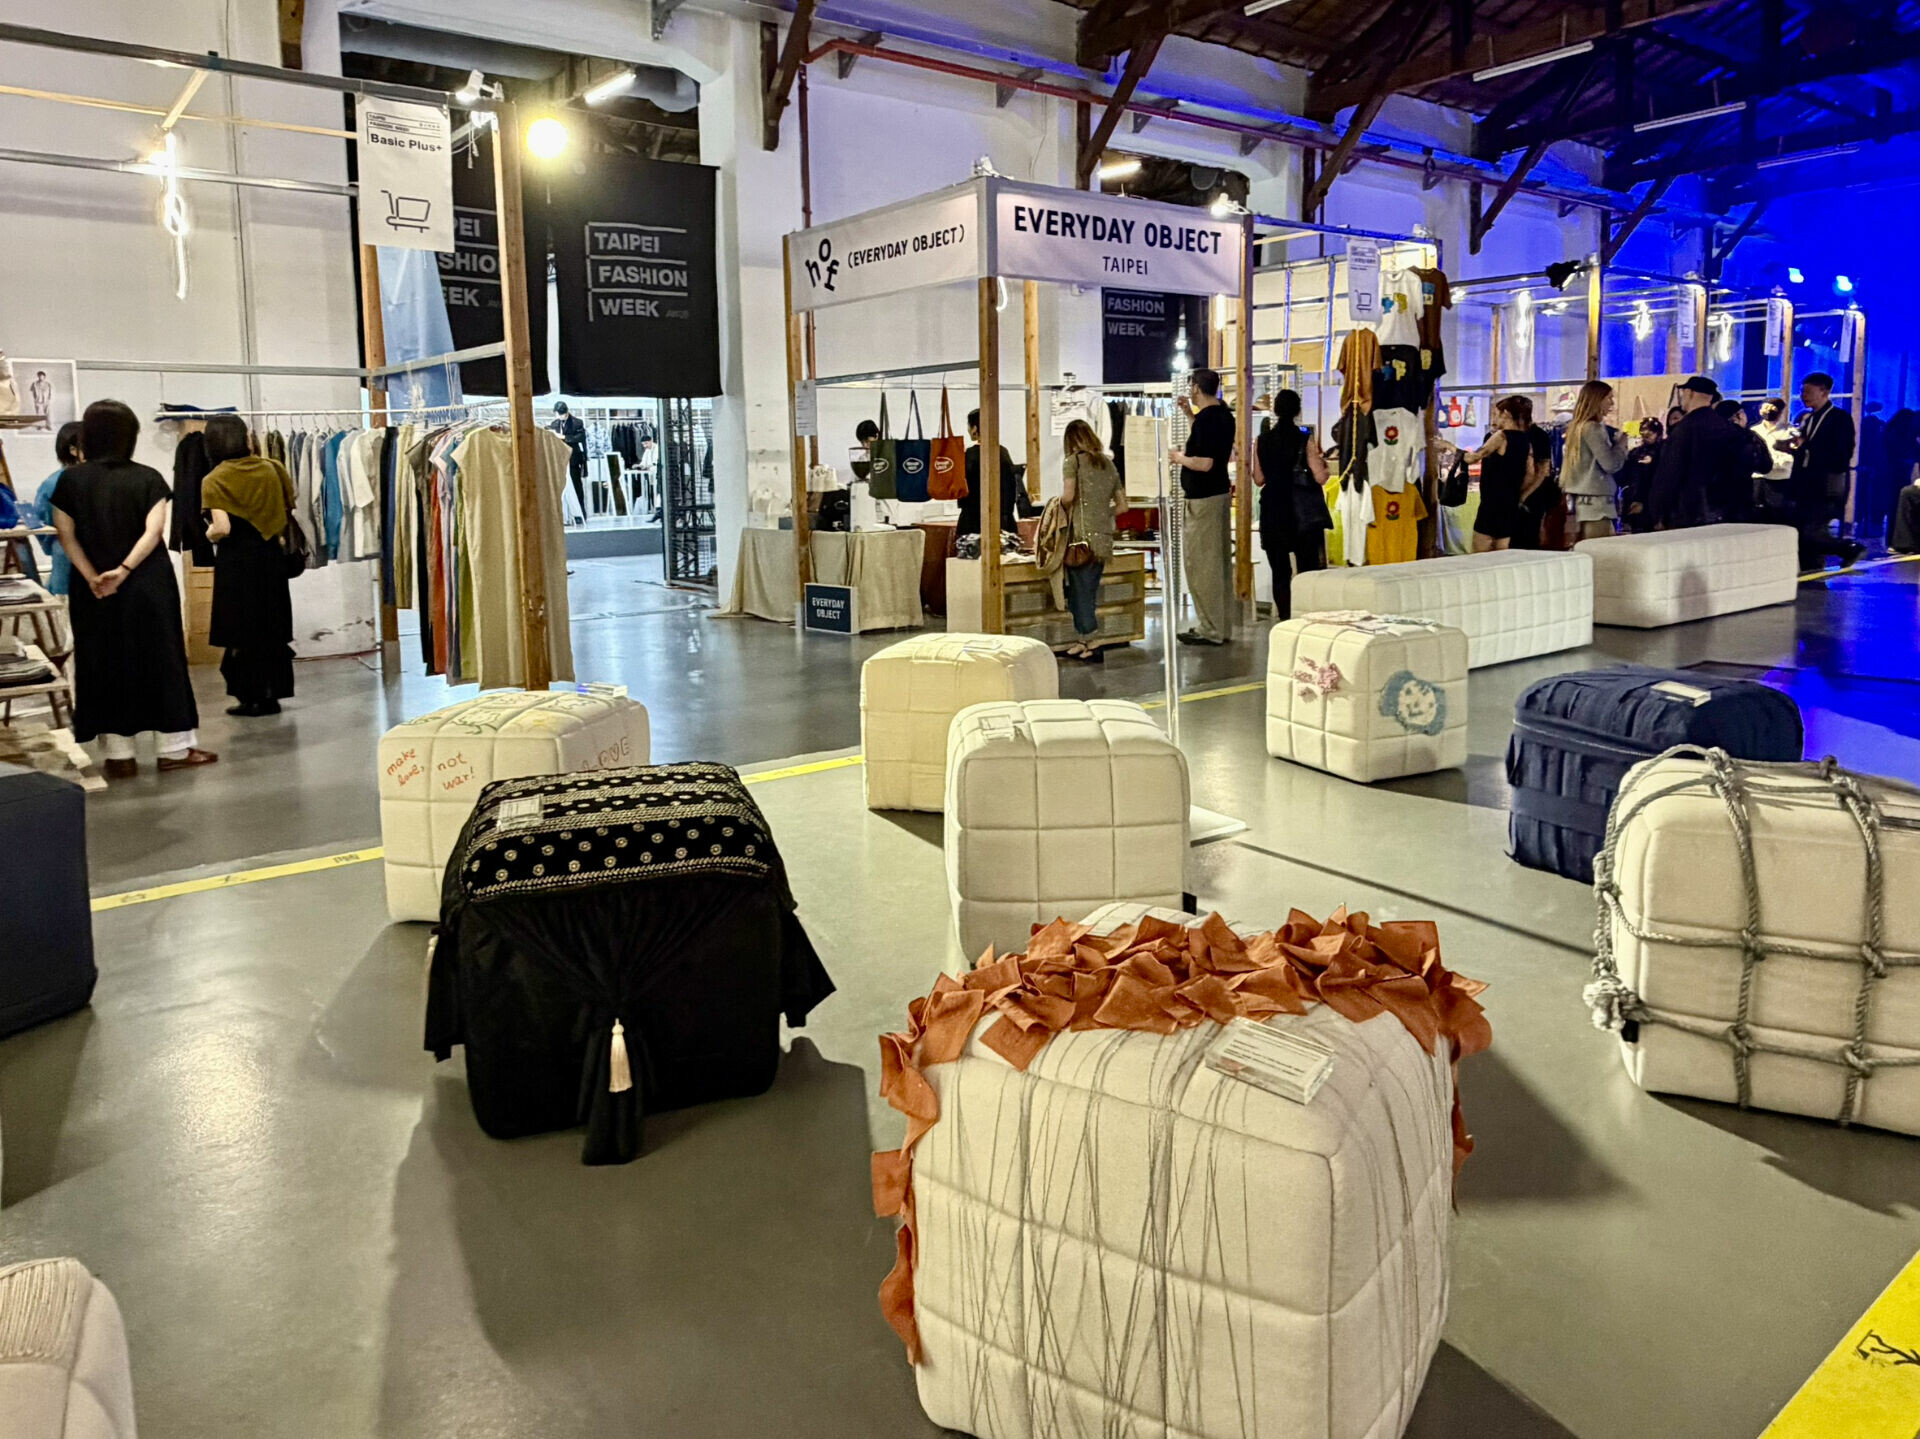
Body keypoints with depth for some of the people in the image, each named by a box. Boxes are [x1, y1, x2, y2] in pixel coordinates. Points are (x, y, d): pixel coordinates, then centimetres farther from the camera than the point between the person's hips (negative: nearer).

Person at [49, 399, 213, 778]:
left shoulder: (70, 480, 0)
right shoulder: (148, 478, -5)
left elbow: (66, 535, -5)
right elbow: (152, 532, -16)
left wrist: (92, 577, -9)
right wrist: (124, 570, -19)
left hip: (95, 590, 2)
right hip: (149, 585, -1)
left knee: (106, 665, 8)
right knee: (160, 660, 6)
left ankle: (119, 755, 10)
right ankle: (174, 748, 11)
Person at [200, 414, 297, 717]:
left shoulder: (214, 481, -10)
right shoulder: (268, 469, 1)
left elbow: (222, 528, -18)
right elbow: (285, 511, 4)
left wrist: (208, 534, 2)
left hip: (236, 560, -4)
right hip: (270, 555, 4)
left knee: (241, 629, 5)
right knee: (271, 626, 11)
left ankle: (250, 696, 8)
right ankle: (271, 694, 15)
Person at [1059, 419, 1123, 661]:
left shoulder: (1073, 461, -3)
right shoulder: (1108, 464, 14)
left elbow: (1068, 496, -17)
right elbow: (1122, 504, 14)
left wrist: (1058, 506, 3)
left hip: (1081, 536, -6)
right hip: (1104, 537, 6)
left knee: (1080, 591, 1)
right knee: (1090, 592, 13)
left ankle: (1091, 641, 0)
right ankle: (1084, 641, 17)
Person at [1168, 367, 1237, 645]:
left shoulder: (1206, 419, -19)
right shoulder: (1224, 415, 10)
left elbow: (1204, 463, -25)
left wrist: (1179, 457, -9)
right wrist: (1191, 415, 22)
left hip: (1203, 499, -10)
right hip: (1221, 493, 10)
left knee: (1201, 565, -4)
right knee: (1221, 562, 13)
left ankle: (1209, 630, 0)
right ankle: (1223, 626, 19)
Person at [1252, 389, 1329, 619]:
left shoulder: (1262, 440, -1)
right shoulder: (1306, 439, -7)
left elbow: (1259, 479, 3)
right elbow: (1320, 477, -9)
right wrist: (1324, 464, 11)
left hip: (1273, 512, 2)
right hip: (1304, 513, -2)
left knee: (1280, 571, 6)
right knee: (1308, 569, 5)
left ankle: (1285, 619, 6)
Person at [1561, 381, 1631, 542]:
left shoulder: (1578, 427, 16)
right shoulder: (1593, 428, -11)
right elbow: (1611, 464, -14)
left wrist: (1617, 442, 15)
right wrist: (1621, 443, 2)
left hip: (1583, 498, 9)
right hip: (1596, 500, -9)